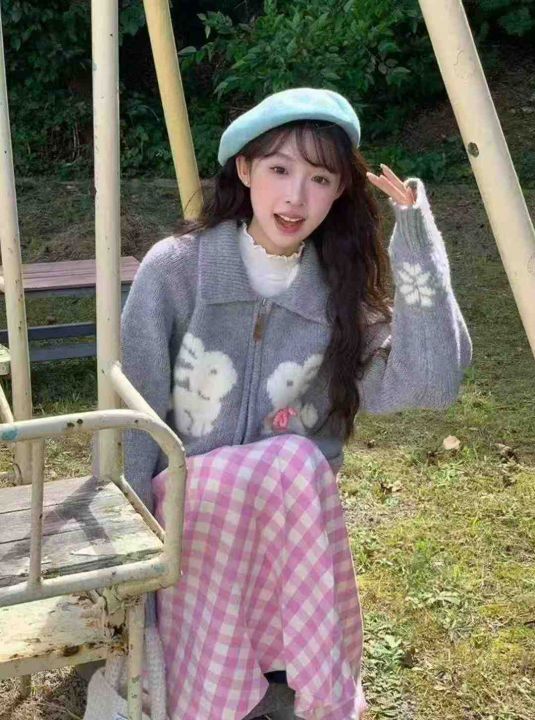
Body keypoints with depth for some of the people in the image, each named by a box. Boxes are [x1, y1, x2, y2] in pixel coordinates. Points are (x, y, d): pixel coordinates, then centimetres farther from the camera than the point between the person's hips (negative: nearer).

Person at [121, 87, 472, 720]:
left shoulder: (342, 295, 0)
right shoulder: (174, 269, -7)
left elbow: (431, 383, -17)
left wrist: (415, 242, -19)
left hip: (289, 517, 3)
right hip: (186, 509, -2)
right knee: (296, 466, -32)